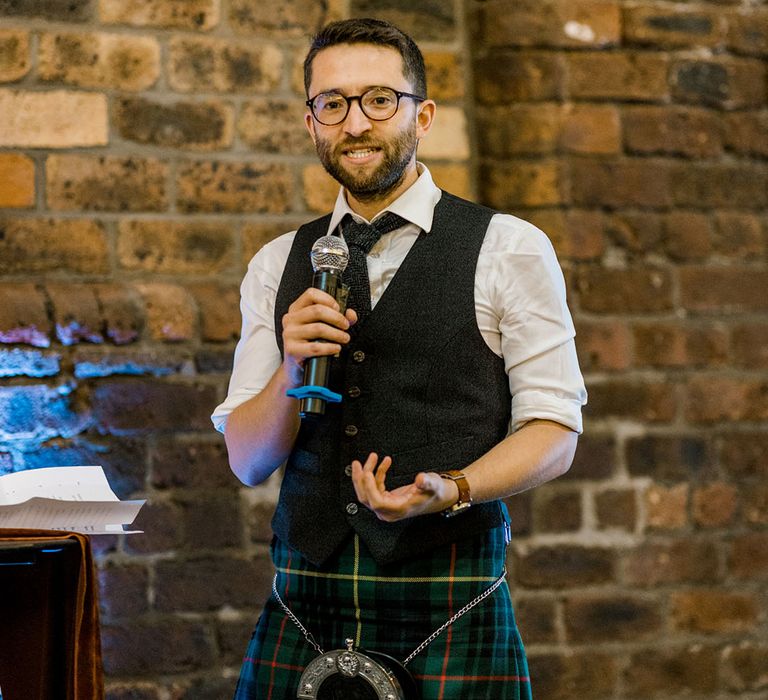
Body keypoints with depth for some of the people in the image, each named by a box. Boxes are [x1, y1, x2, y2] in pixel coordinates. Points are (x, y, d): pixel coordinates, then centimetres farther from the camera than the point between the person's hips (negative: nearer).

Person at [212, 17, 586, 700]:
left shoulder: (508, 250, 0)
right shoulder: (277, 267, 11)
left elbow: (554, 429, -2)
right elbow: (248, 461, 9)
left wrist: (450, 489, -19)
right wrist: (293, 372, -10)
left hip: (449, 610, -3)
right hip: (304, 605, 3)